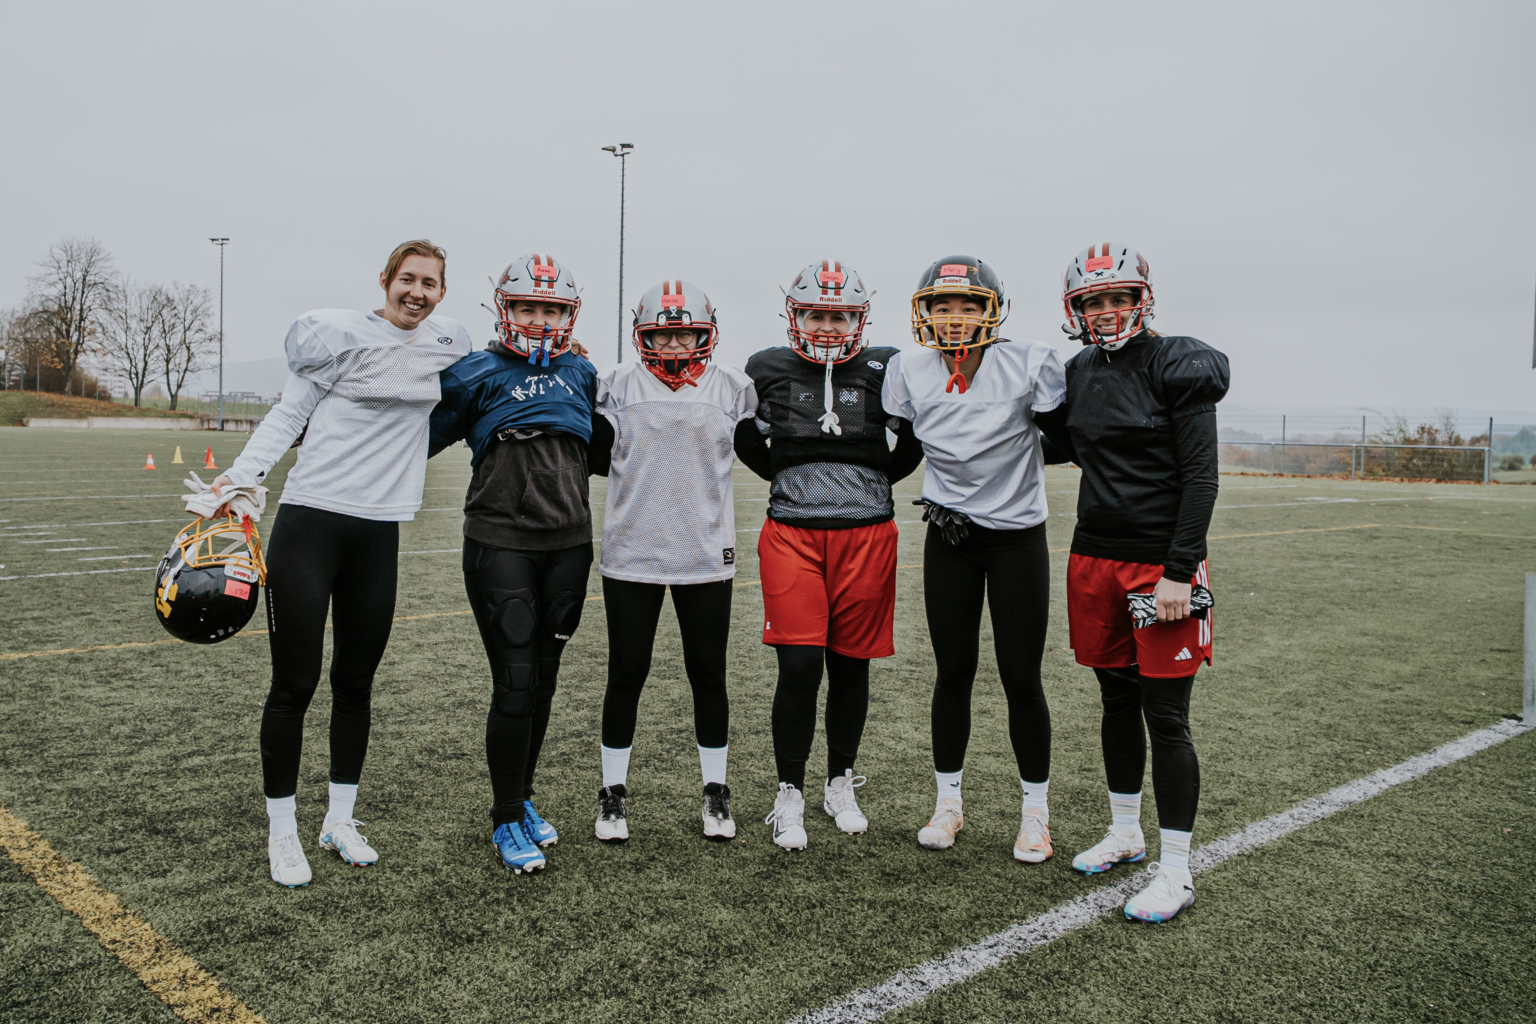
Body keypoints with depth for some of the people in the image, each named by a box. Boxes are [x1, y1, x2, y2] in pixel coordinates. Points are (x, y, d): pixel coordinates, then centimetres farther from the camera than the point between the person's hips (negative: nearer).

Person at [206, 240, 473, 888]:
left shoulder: (448, 342, 10)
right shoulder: (338, 332, -3)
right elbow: (290, 413, 0)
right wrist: (241, 475, -10)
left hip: (379, 531, 4)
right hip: (310, 522, -4)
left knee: (355, 683, 11)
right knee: (294, 683, -1)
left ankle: (340, 821, 26)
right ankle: (281, 830, 15)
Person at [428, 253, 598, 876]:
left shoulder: (583, 376, 13)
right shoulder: (477, 375, 1)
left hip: (568, 544, 4)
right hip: (500, 544, -4)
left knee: (542, 682, 10)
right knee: (514, 685, -6)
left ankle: (521, 800, 27)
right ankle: (507, 820, 9)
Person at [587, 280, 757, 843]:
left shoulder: (733, 388, 3)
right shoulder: (617, 385, 1)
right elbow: (595, 459, 7)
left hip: (706, 555, 1)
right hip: (631, 555, 0)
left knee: (708, 675, 9)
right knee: (626, 674, 7)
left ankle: (715, 792, 25)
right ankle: (613, 792, 23)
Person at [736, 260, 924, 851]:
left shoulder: (883, 371, 2)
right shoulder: (768, 371, 4)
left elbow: (916, 440, 14)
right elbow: (747, 442, 18)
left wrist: (876, 481, 8)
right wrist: (788, 478, 11)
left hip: (866, 533, 1)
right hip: (793, 533, -1)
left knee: (850, 665, 10)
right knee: (799, 668, -6)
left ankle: (840, 786, 28)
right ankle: (789, 797, 11)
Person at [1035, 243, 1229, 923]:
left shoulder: (1177, 369, -8)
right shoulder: (1077, 375, 9)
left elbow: (1200, 477, -12)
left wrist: (1178, 571, -18)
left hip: (1162, 560, -5)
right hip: (1094, 557, 6)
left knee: (1165, 716, -1)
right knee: (1117, 704, 15)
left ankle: (1175, 871, 11)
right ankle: (1124, 834, 32)